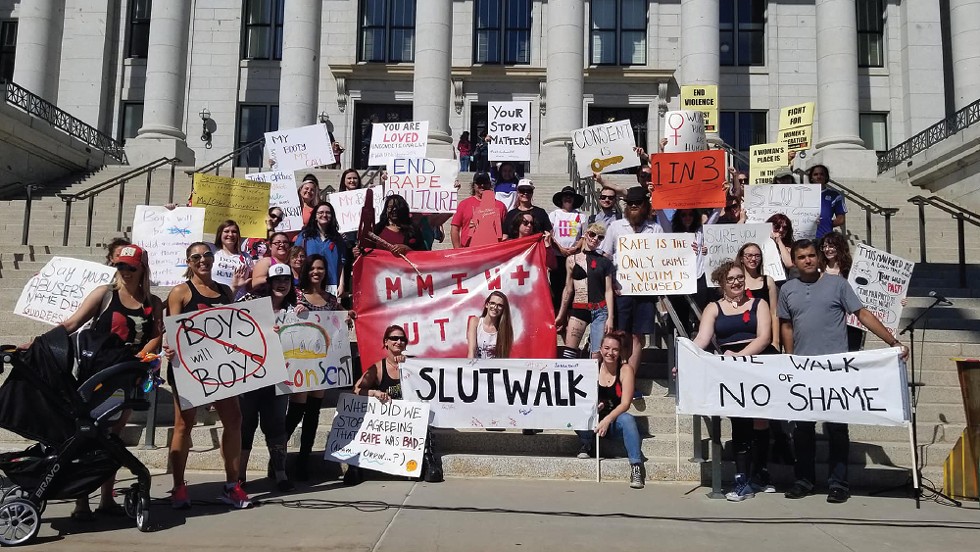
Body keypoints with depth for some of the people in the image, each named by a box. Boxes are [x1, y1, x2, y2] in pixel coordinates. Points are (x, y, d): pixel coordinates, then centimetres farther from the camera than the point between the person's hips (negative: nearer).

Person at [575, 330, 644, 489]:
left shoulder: (626, 369, -6)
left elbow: (625, 403, -13)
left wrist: (607, 420, -28)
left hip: (615, 422, -2)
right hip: (592, 421, 2)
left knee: (627, 418, -34)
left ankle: (636, 467, -36)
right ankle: (586, 445, -5)